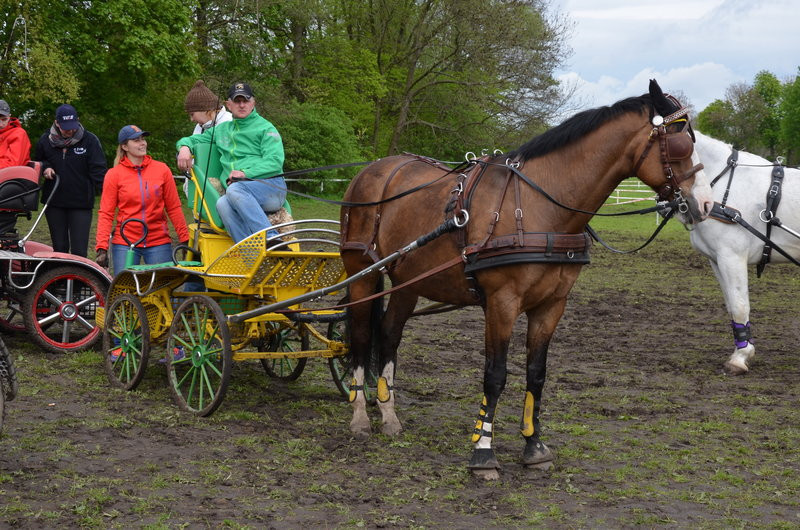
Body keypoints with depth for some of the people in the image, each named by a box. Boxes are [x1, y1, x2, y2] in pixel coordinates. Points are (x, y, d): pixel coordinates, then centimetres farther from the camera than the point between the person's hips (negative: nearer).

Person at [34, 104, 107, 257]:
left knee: (79, 251, -8)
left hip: (81, 204, -3)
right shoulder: (45, 141, 4)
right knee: (59, 248, 12)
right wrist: (44, 168, -1)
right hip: (54, 203, 3)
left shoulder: (89, 140, -5)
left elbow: (98, 170, -6)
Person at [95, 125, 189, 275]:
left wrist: (185, 240, 2)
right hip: (125, 243, -1)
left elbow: (174, 208, 6)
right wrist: (102, 248, -10)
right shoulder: (114, 174, 0)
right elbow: (106, 214, -2)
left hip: (159, 242, 1)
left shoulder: (162, 170, 3)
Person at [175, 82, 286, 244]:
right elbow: (194, 139, 38)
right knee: (222, 204, -33)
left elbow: (275, 162, -3)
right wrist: (184, 147, 12)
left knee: (235, 190, -37)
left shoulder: (265, 128, 11)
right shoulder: (222, 130, 29)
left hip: (271, 186, -4)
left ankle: (272, 238, -44)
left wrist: (246, 173, -17)